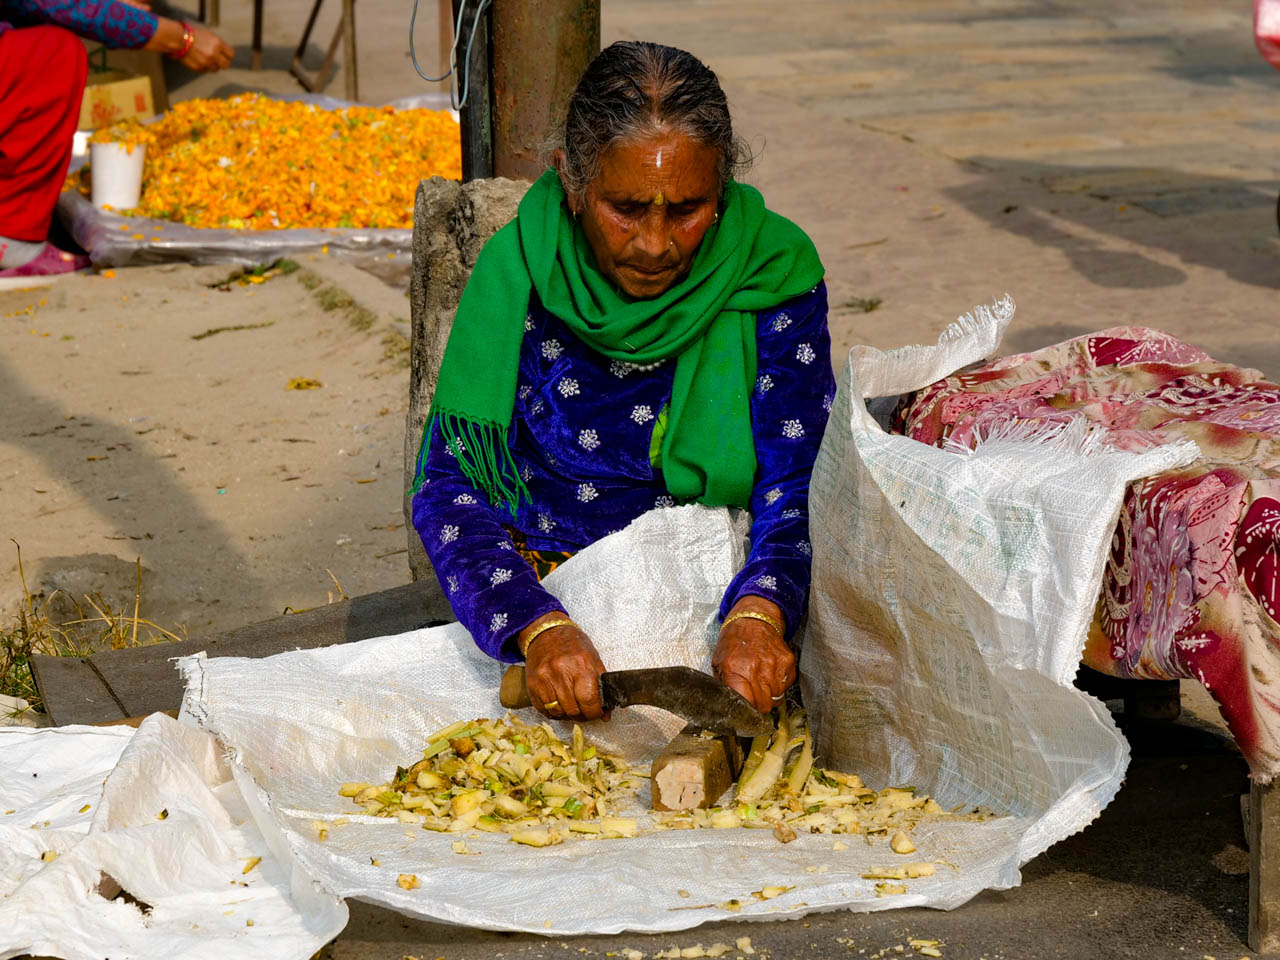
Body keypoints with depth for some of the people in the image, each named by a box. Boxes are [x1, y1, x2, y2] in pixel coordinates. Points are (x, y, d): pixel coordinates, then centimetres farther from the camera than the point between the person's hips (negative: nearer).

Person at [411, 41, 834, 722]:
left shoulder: (772, 272, -6)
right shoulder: (518, 272, -7)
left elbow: (796, 485, -9)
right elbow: (448, 484, -9)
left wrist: (757, 616, -31)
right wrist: (539, 630, -27)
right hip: (545, 604, 0)